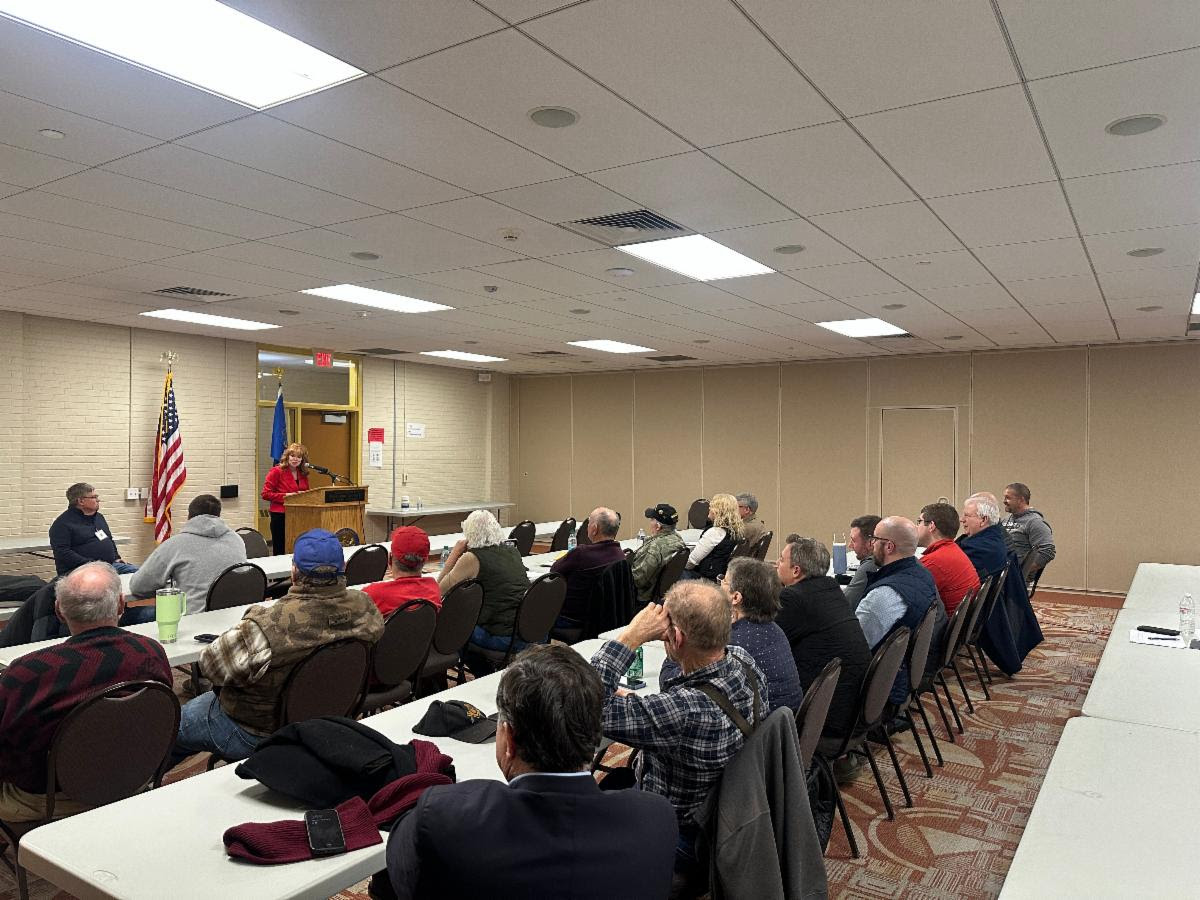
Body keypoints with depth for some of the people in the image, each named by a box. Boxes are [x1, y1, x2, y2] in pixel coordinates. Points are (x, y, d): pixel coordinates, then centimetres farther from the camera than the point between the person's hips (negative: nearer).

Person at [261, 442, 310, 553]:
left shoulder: (303, 474, 12)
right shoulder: (277, 471, -4)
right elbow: (265, 494, -9)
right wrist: (285, 496, -16)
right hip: (280, 516, -5)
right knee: (280, 550, 1)